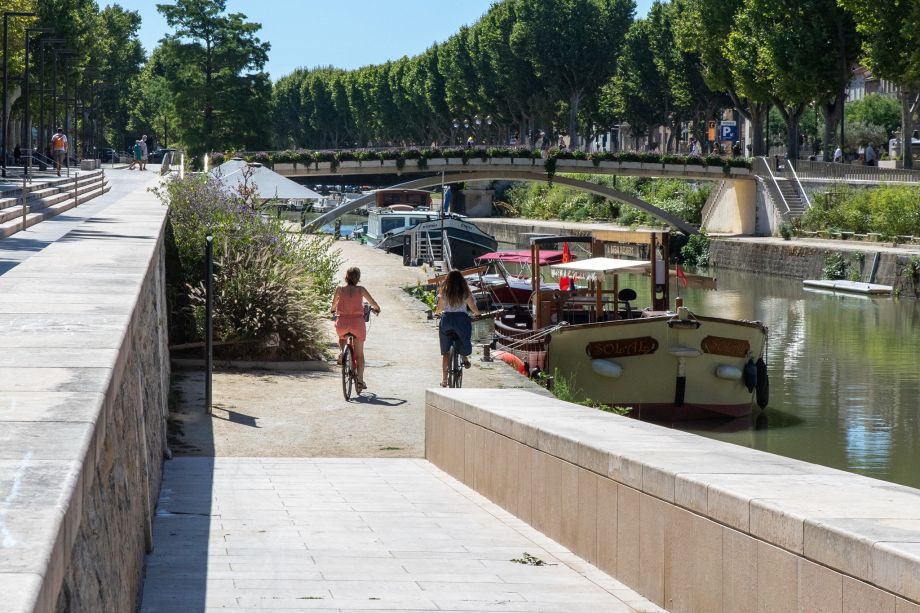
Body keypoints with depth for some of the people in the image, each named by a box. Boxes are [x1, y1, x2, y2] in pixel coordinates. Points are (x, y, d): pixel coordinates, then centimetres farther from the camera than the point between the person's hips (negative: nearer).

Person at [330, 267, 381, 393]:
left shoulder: (340, 289, -2)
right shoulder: (360, 290, -4)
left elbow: (334, 303, 13)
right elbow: (373, 303, 1)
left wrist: (333, 310, 36)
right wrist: (377, 309, 24)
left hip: (342, 323, 1)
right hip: (357, 323, -1)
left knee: (342, 337, 38)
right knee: (359, 354, 11)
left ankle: (341, 352, 10)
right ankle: (360, 381, 4)